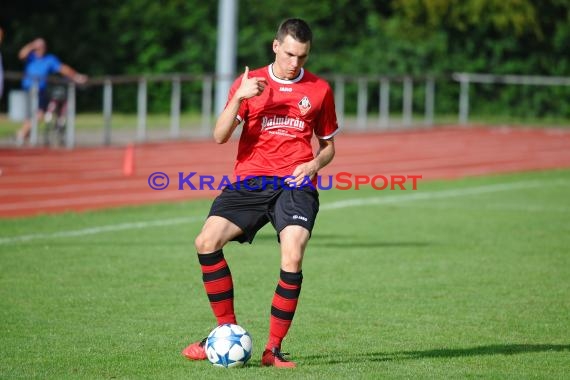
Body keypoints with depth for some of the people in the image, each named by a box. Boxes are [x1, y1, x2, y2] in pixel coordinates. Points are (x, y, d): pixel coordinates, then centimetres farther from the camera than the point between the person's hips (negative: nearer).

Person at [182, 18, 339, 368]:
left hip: (295, 184, -1)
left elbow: (328, 145, 20)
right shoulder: (249, 82, 8)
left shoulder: (319, 89, 10)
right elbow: (220, 136, -2)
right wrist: (239, 98, -16)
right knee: (207, 241, -19)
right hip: (250, 181, 1)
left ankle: (274, 349, -12)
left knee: (292, 258, -24)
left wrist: (315, 163, -3)